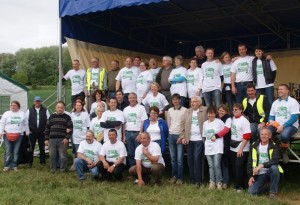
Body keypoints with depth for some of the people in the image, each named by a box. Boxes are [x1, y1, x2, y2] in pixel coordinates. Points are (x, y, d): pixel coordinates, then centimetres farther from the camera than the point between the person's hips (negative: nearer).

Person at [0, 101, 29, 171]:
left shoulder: (22, 114, 9)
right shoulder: (6, 113, 7)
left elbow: (25, 124, 12)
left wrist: (27, 133, 11)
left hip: (18, 135, 1)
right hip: (7, 135, -1)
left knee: (16, 152, 3)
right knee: (8, 151, -3)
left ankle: (14, 165, 11)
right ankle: (7, 166, 4)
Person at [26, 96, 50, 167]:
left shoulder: (45, 110, 3)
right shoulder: (29, 110, 5)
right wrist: (28, 129, 0)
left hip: (42, 132, 0)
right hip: (32, 132, 0)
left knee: (42, 148, 5)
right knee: (31, 148, 5)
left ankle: (42, 161, 14)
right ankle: (29, 162, 14)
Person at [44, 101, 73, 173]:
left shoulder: (67, 117, 4)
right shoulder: (51, 116, 13)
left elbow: (70, 128, -2)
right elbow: (47, 128, 14)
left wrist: (67, 138, -12)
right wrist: (46, 139, 7)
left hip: (62, 140, -3)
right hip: (52, 139, 3)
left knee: (63, 156, -3)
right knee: (52, 155, 6)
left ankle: (63, 170, 10)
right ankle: (53, 169, 19)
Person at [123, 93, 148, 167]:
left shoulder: (141, 108, 0)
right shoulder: (126, 109, 13)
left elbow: (144, 122, -5)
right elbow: (124, 123, 14)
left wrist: (140, 134, -13)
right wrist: (124, 136, 8)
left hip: (137, 133, -4)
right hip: (128, 133, 4)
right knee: (130, 153, 7)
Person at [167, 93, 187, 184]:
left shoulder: (185, 110, -4)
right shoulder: (170, 110, 10)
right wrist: (171, 132, 10)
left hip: (180, 135, -4)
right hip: (171, 135, 4)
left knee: (179, 158, -5)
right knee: (173, 157, 8)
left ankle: (180, 177, 2)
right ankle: (174, 176, 16)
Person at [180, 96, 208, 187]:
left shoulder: (205, 110, 0)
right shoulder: (187, 111, 13)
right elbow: (183, 125, 11)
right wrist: (183, 137, 2)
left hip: (199, 139, -5)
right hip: (189, 139, 5)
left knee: (197, 158, -10)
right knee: (190, 159, 7)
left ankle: (198, 180, -3)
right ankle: (191, 179, 16)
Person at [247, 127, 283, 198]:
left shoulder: (274, 146, -5)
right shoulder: (254, 146, 3)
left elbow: (275, 161, -20)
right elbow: (250, 162, 6)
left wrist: (262, 165, -29)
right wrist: (251, 176, -1)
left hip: (270, 171, -2)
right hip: (259, 174, 2)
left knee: (274, 167, -36)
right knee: (251, 191, -17)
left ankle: (273, 191, -16)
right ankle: (264, 187, 17)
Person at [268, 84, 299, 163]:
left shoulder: (293, 102, -3)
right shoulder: (275, 102, 17)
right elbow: (271, 115, 19)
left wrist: (283, 126, -22)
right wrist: (271, 121, -7)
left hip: (290, 125, -5)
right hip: (276, 125, 5)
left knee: (284, 135, -39)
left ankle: (284, 151, -6)